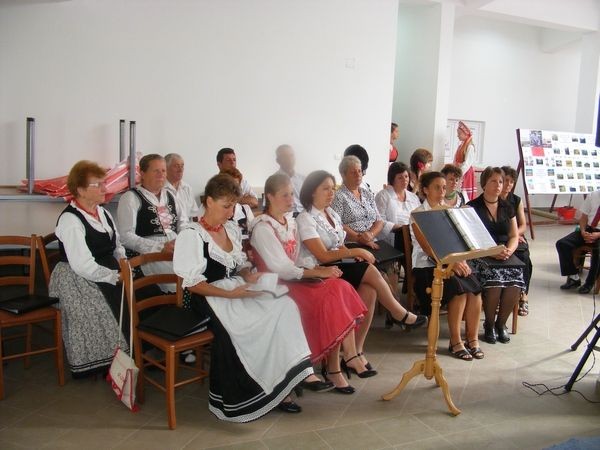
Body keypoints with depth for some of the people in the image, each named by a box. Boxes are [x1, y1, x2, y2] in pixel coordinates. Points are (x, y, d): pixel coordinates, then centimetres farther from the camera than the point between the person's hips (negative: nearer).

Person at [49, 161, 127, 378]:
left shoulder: (103, 213, 14)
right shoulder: (70, 220, -13)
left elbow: (118, 248, 16)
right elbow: (83, 266, -20)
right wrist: (117, 277, -18)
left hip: (109, 274, 8)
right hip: (80, 280, -7)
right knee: (122, 302, -24)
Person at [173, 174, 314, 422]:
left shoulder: (232, 229, 13)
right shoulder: (191, 236, -8)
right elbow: (192, 284, -12)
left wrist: (251, 276, -5)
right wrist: (230, 294, -21)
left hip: (238, 290, 7)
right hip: (211, 299, -7)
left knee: (285, 305, -18)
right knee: (267, 320, -27)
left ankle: (280, 388, -12)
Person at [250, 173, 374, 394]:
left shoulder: (291, 222, 14)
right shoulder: (263, 228, -11)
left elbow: (298, 260, 12)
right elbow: (282, 269, -19)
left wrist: (315, 269, -9)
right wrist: (318, 272, -19)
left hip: (296, 279, 7)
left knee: (340, 288, -17)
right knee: (331, 300, -23)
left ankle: (350, 356, -15)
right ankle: (333, 369, -12)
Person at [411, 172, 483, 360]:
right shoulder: (418, 214, -3)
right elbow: (428, 248, -13)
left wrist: (462, 261, -10)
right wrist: (451, 263, -24)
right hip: (426, 265, -5)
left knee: (475, 289, -23)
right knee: (459, 289, -29)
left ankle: (472, 338, -12)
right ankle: (455, 342, -17)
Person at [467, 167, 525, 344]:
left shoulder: (507, 208, 17)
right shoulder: (472, 207, 1)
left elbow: (514, 236, 13)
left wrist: (509, 250, -9)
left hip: (505, 256, 4)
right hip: (480, 257, -4)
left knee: (516, 282, -25)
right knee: (494, 280, -31)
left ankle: (501, 323, -1)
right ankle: (489, 324, -7)